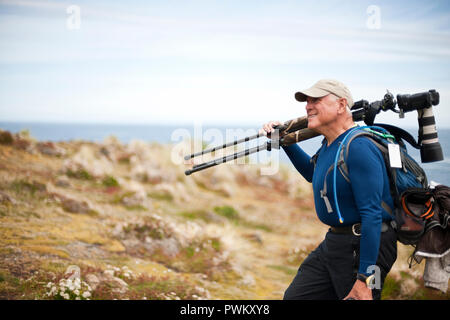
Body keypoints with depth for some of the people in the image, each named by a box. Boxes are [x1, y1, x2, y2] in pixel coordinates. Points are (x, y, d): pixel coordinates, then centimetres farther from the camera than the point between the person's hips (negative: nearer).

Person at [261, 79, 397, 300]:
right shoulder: (329, 144, 8)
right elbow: (313, 173, 33)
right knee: (294, 297, 11)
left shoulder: (359, 148, -22)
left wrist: (364, 280, -27)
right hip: (333, 242, 10)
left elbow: (372, 215, -25)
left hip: (367, 246, -10)